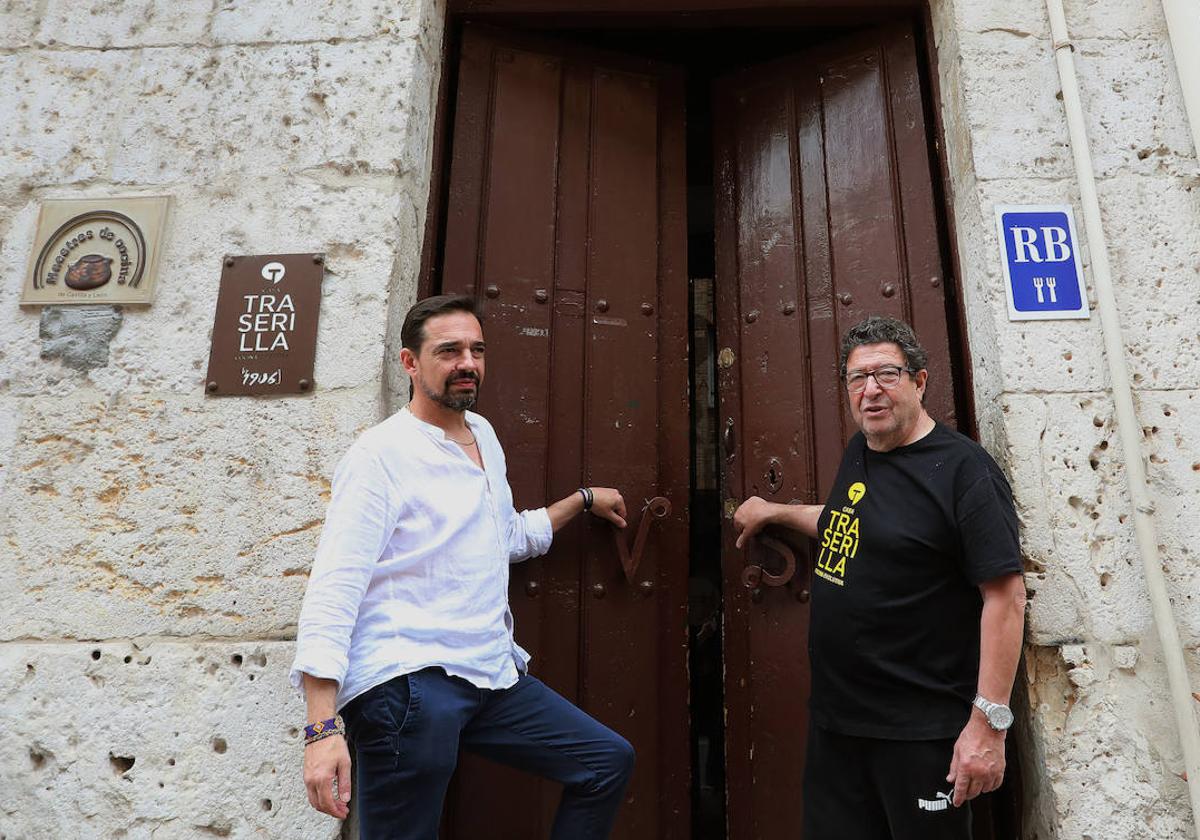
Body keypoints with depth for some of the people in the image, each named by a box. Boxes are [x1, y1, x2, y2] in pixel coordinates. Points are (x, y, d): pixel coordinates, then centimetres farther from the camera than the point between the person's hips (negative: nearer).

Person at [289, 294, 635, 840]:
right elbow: (332, 593, -15)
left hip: (493, 676, 8)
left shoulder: (484, 435, 15)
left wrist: (582, 500, 33)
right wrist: (323, 728, -22)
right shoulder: (380, 453, -9)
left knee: (609, 760, 10)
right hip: (407, 687, -7)